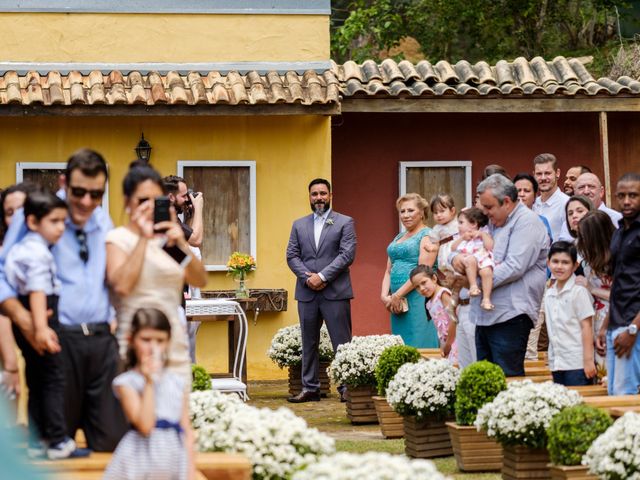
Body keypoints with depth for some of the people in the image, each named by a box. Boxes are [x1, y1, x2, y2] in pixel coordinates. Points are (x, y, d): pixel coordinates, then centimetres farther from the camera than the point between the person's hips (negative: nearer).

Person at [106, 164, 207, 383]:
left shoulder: (167, 238, 14)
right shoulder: (118, 238, 0)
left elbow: (200, 281, 2)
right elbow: (121, 285, -18)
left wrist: (181, 244, -13)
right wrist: (143, 239, -17)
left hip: (176, 348, 5)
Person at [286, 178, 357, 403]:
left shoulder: (345, 223, 3)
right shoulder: (299, 225, 14)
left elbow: (347, 254, -7)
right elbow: (292, 256, 8)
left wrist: (322, 276, -14)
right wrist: (307, 277, -9)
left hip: (335, 292, -4)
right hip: (307, 293, 4)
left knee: (342, 343, -4)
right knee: (309, 343, 7)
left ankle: (347, 388, -2)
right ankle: (310, 388, 12)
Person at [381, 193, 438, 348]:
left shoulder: (427, 236, -4)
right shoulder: (398, 238, 20)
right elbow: (388, 271, 18)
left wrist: (397, 295, -14)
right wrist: (384, 295, 0)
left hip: (417, 297, -8)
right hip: (398, 302, 8)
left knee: (418, 346, -10)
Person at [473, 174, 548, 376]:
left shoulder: (527, 223, -8)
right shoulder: (493, 223, 19)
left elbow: (514, 268, -19)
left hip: (509, 316, -9)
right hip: (486, 314, 9)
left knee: (509, 379, -9)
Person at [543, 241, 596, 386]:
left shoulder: (579, 292, -7)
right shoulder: (549, 294, 11)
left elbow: (586, 326, -9)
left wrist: (588, 360, -12)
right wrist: (552, 362, 13)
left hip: (577, 364, -6)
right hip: (557, 363, 6)